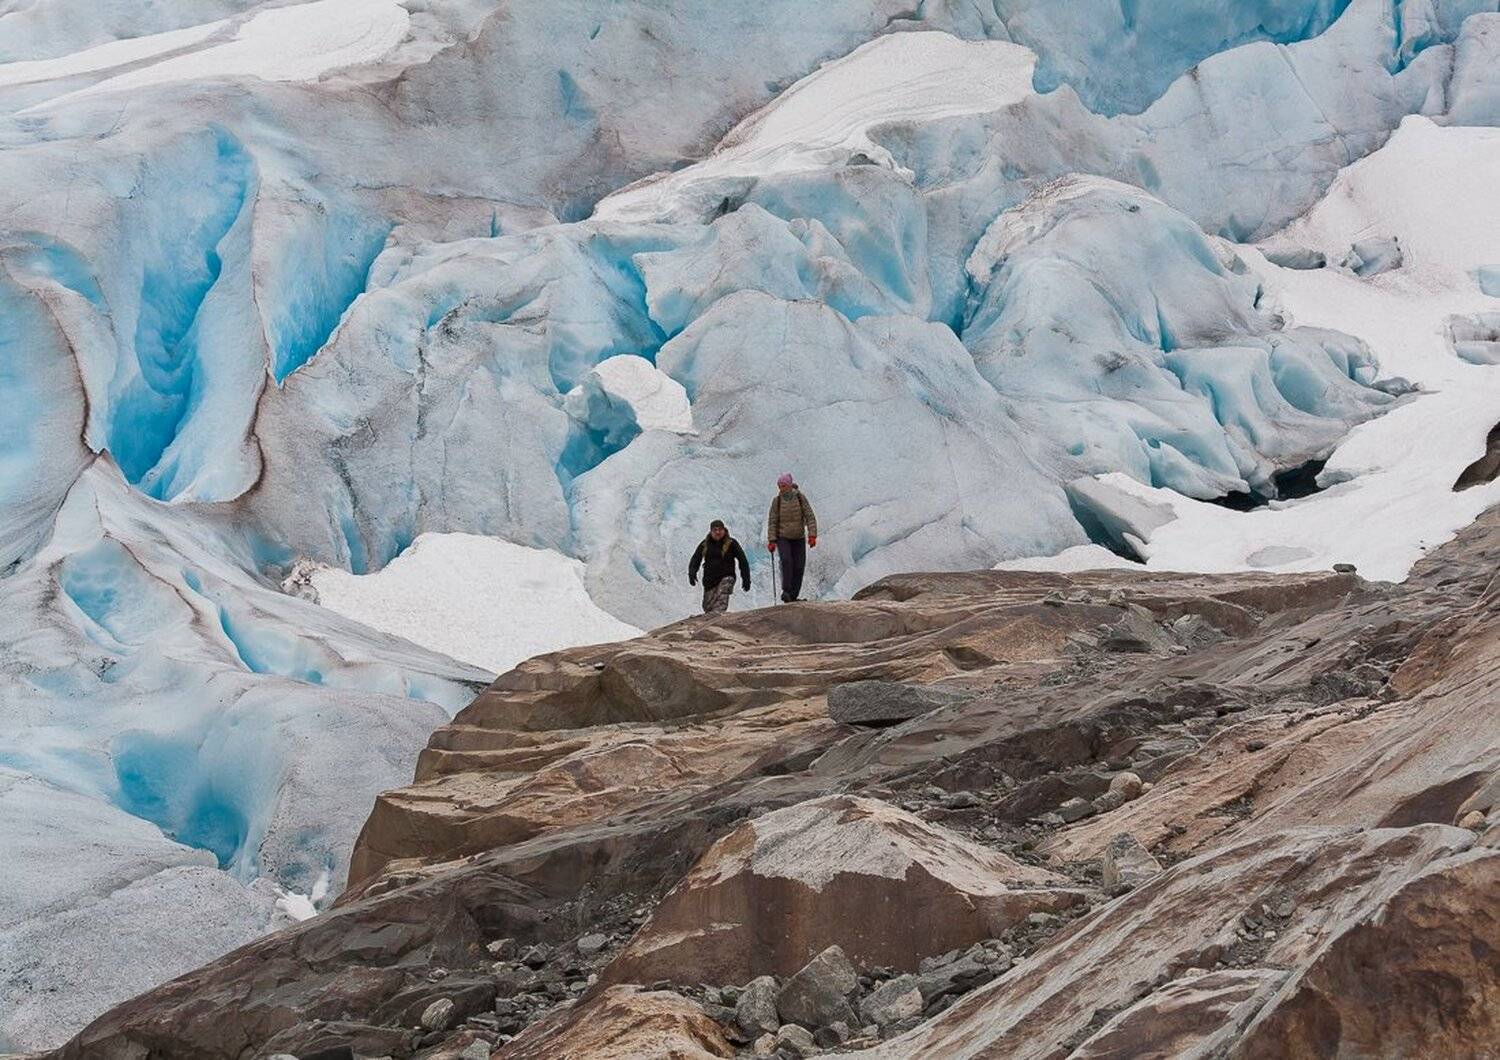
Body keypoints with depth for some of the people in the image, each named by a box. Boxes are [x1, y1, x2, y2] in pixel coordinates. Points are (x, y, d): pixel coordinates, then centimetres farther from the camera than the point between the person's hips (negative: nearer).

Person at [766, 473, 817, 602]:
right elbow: (772, 521, -3)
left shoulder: (800, 498, -5)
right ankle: (786, 591, -22)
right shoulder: (777, 501, -4)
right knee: (786, 560, -23)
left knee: (799, 566, -2)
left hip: (799, 538, 1)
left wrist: (812, 535, -16)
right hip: (783, 537, -1)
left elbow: (810, 517, -6)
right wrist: (771, 540, -10)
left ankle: (794, 596, 6)